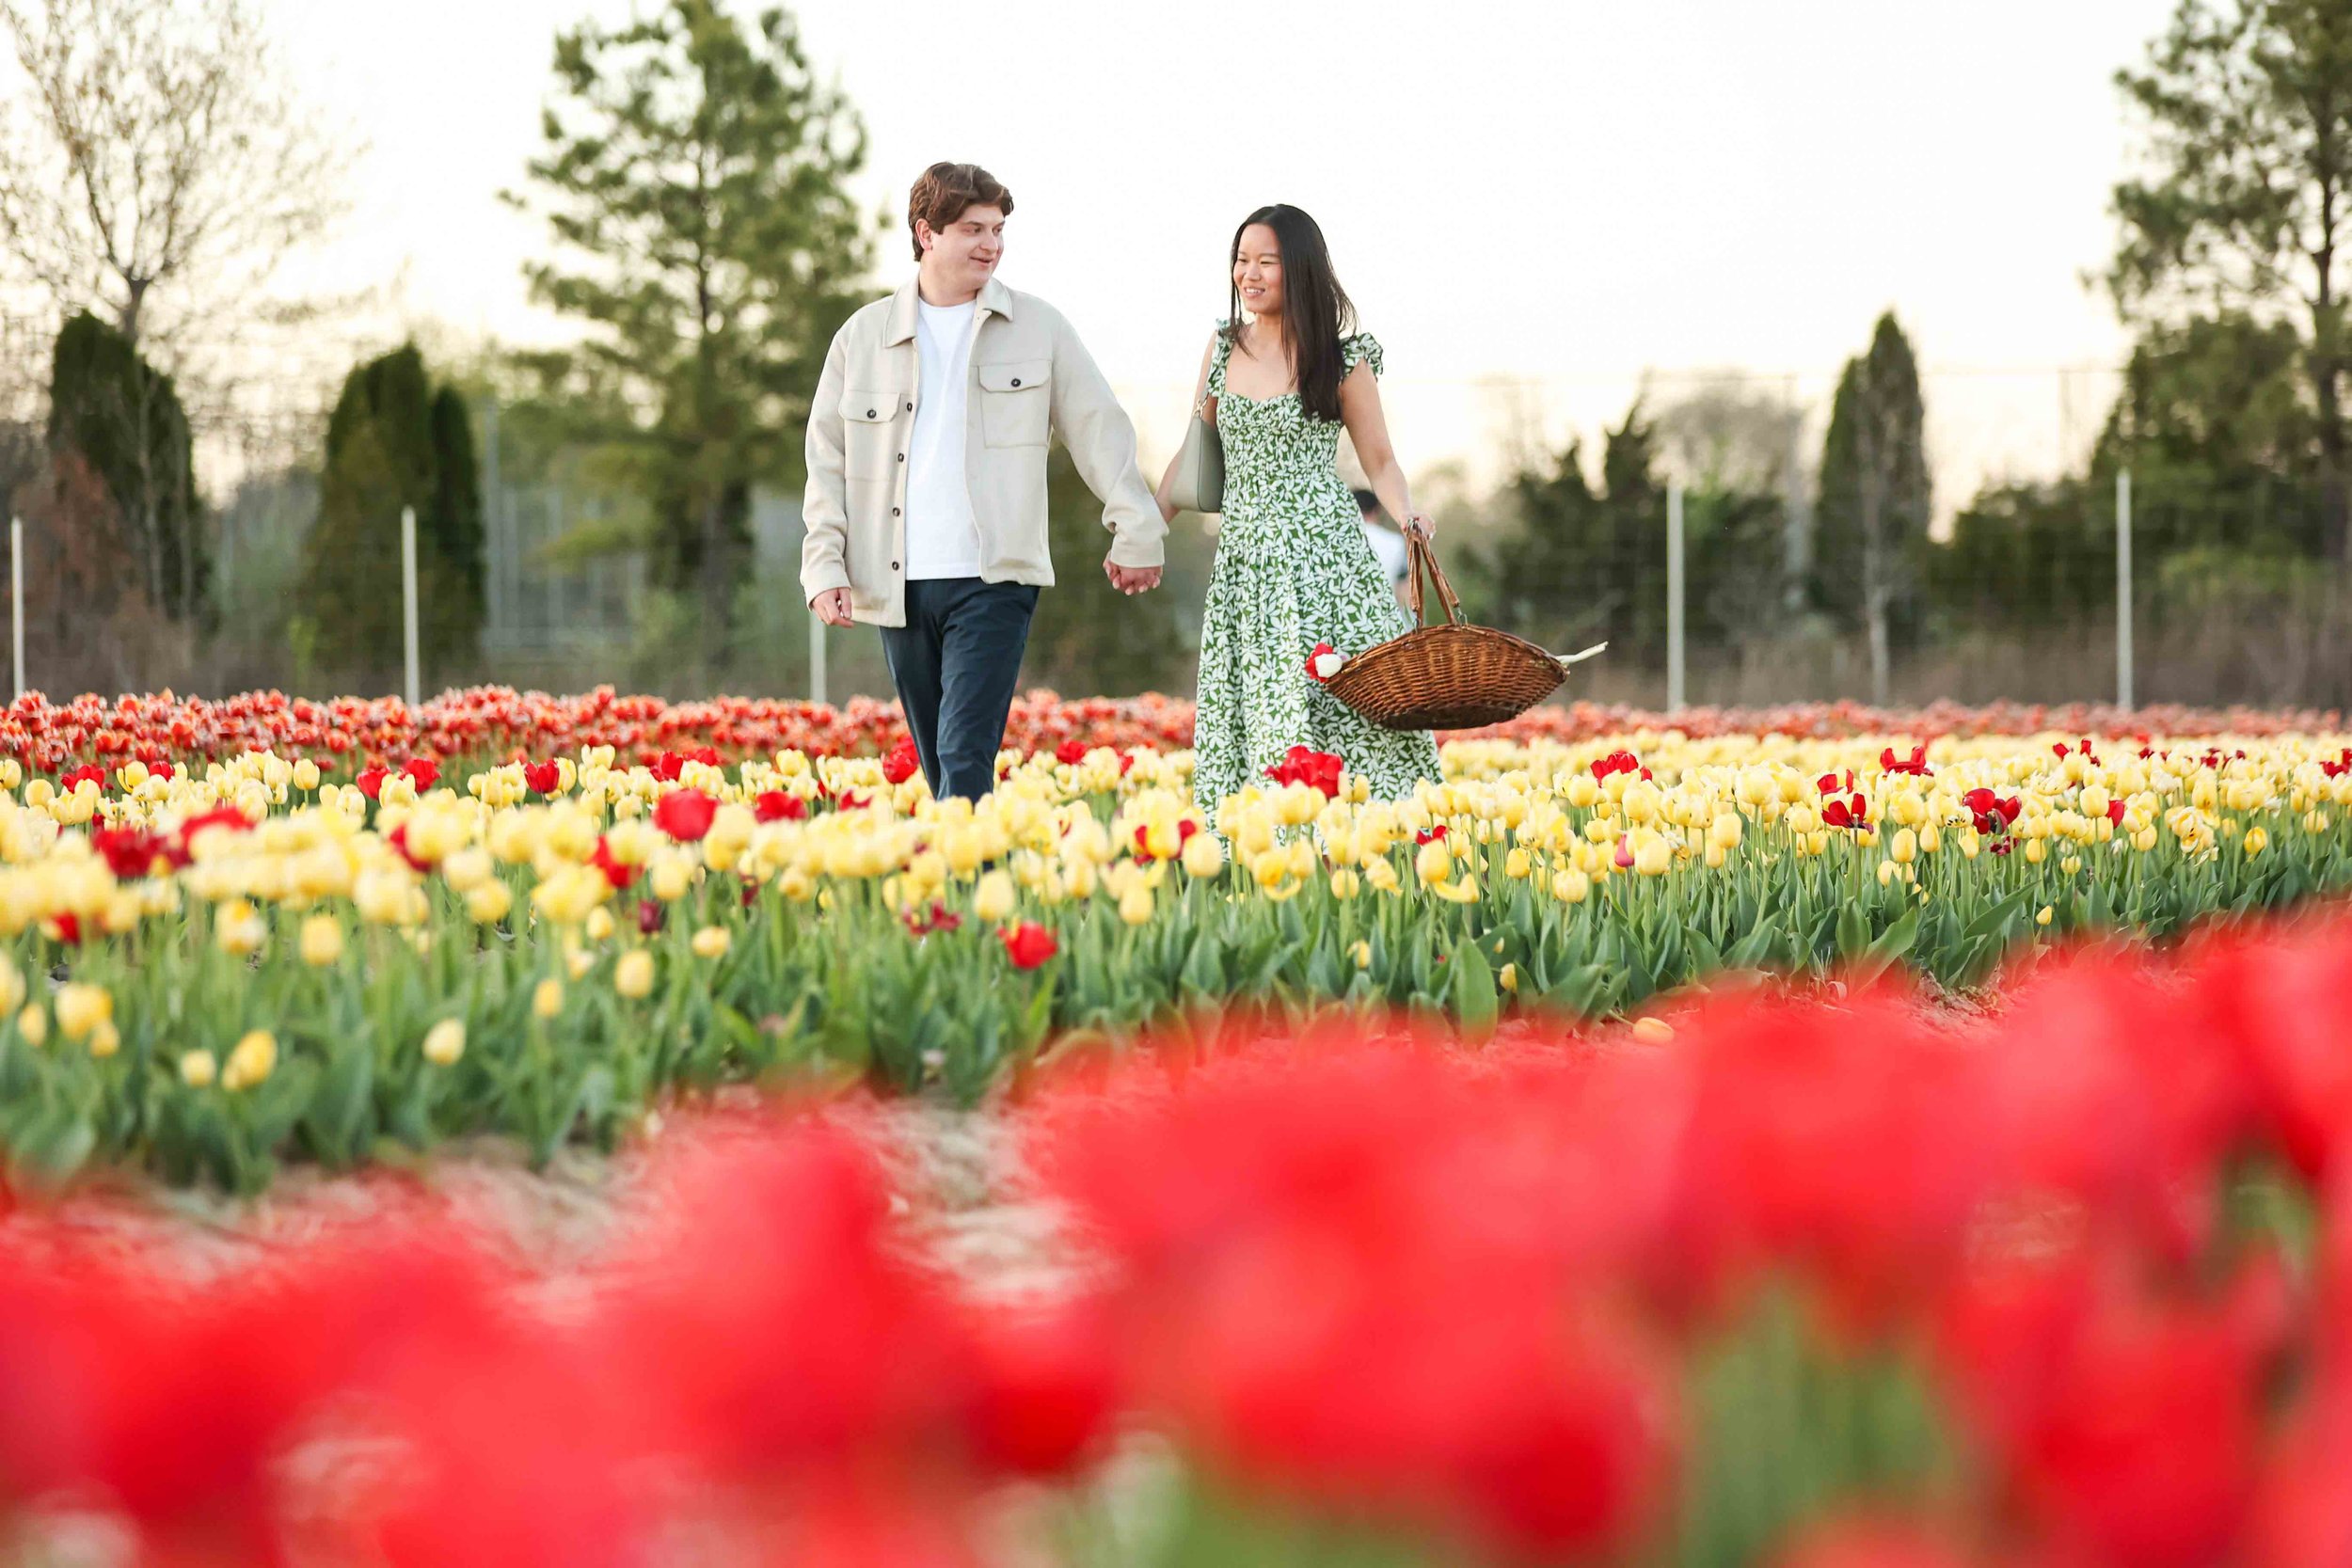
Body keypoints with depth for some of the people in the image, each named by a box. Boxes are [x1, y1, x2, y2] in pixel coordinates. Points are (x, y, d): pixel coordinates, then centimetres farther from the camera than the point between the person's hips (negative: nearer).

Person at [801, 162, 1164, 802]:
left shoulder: (1038, 328, 6)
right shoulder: (864, 336, 9)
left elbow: (1100, 431, 10)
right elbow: (827, 458, 10)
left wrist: (1135, 532, 5)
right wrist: (825, 566, -1)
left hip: (995, 580, -3)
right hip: (897, 585, 3)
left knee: (967, 757, -15)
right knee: (938, 766, 8)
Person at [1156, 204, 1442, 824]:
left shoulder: (1342, 359, -1)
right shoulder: (1224, 347, 10)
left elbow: (1380, 460, 3)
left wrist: (1408, 517, -16)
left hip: (1323, 548, -4)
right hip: (1244, 556, 4)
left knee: (1341, 702, -11)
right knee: (1250, 719, 0)